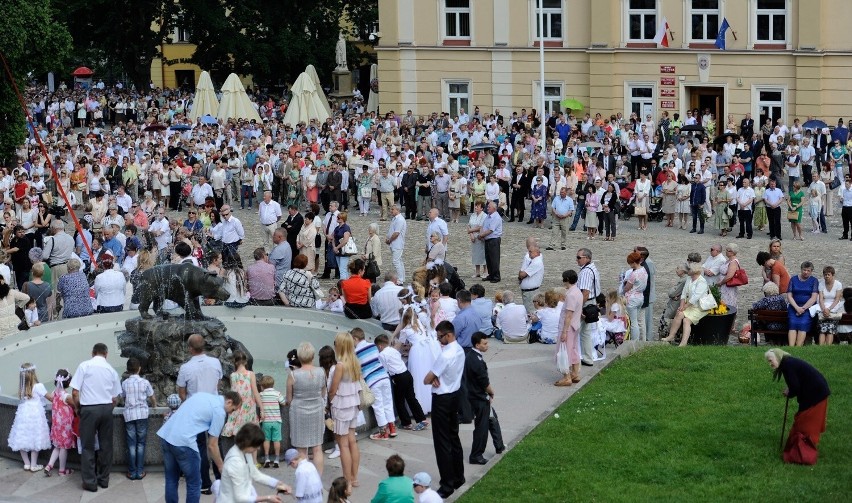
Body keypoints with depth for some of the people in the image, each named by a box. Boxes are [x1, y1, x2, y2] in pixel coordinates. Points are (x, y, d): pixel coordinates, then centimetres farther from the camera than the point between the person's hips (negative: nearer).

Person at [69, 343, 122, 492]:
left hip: (89, 408, -3)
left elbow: (75, 392, -6)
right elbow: (115, 398, 10)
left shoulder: (84, 366, -3)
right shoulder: (112, 370, 8)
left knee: (88, 446, 4)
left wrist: (78, 407, 9)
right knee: (105, 445, 12)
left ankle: (90, 482, 5)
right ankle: (104, 479, 19)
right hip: (106, 408, 3)